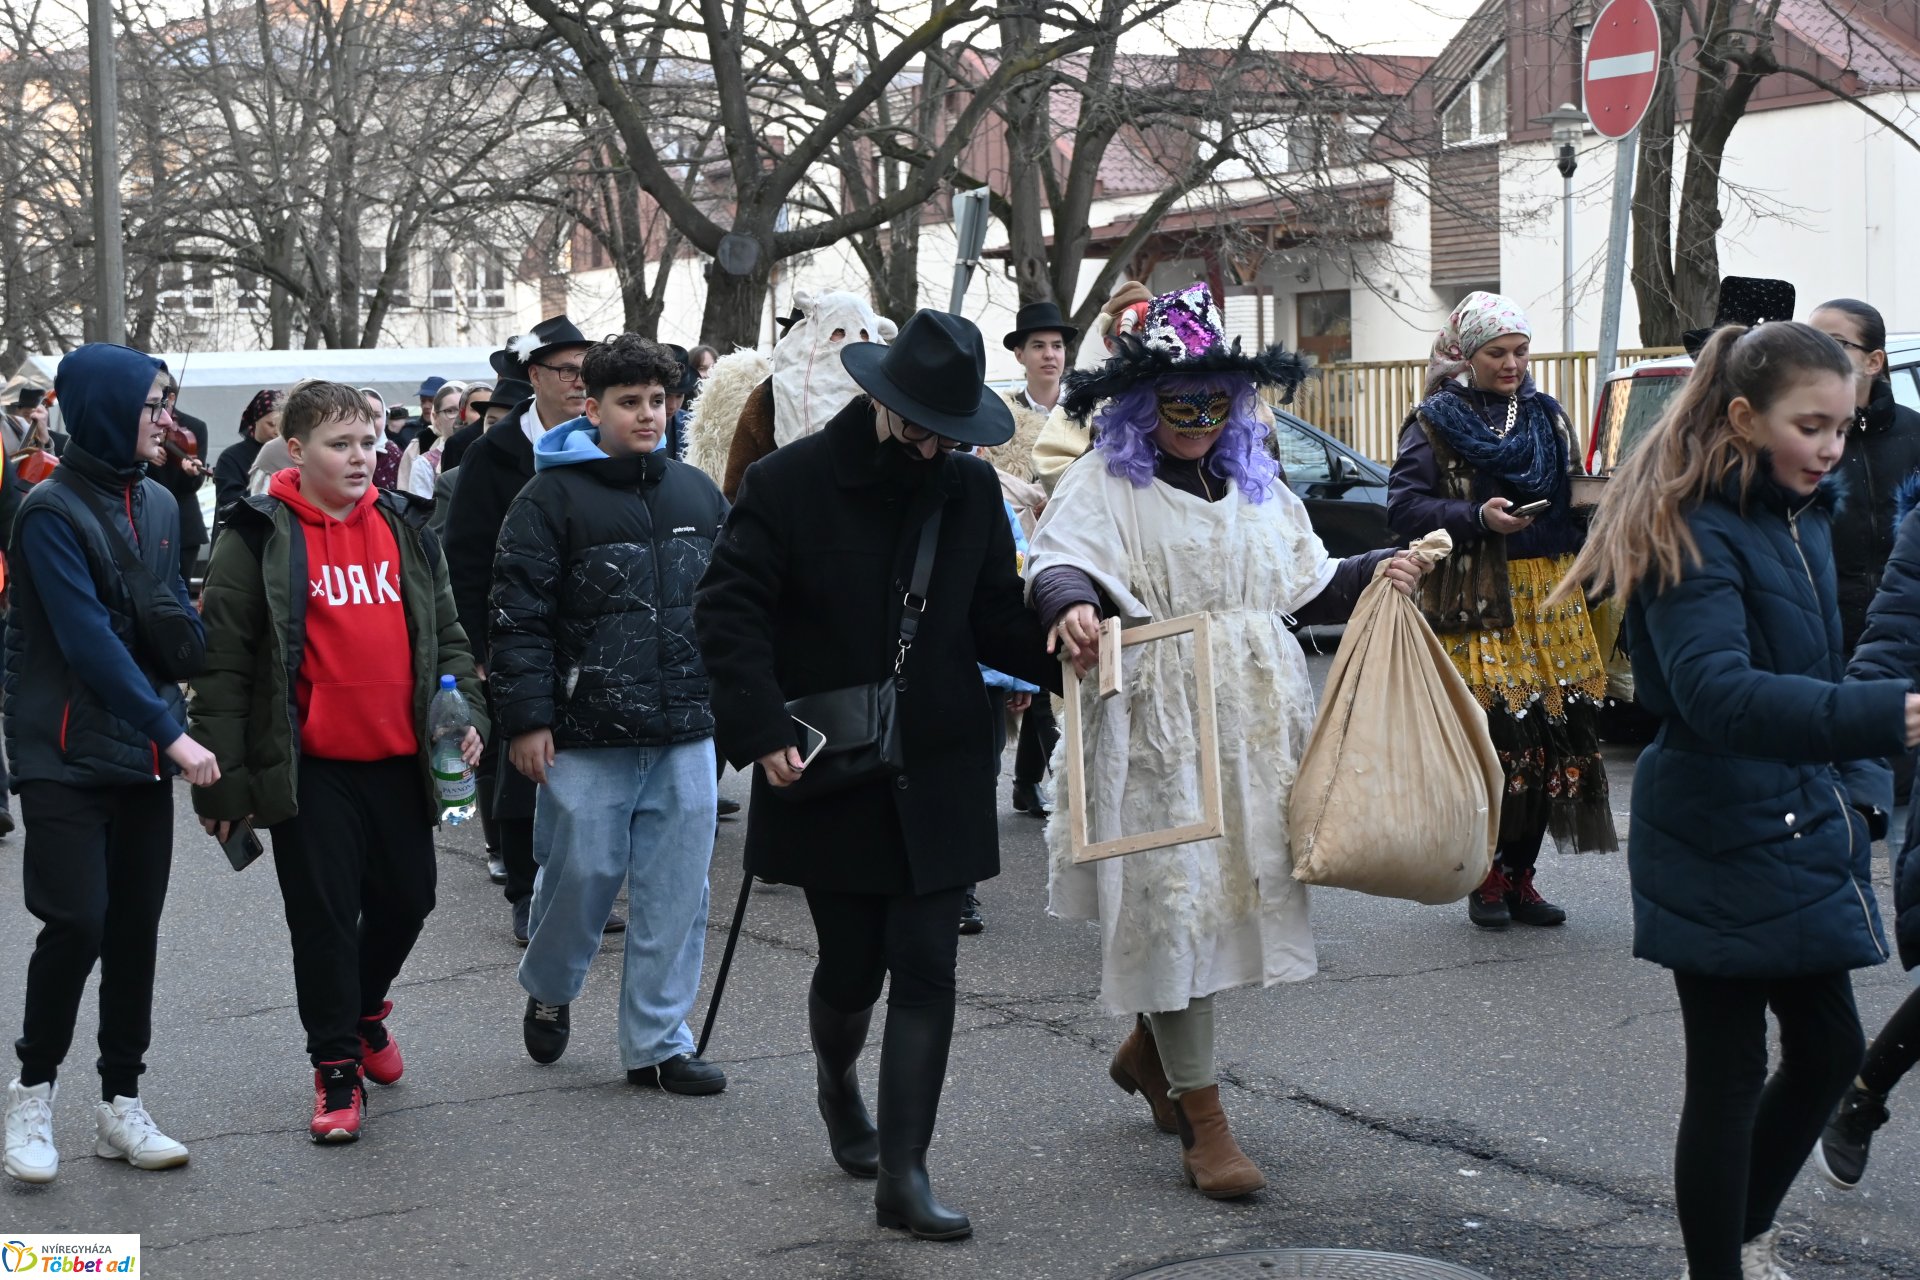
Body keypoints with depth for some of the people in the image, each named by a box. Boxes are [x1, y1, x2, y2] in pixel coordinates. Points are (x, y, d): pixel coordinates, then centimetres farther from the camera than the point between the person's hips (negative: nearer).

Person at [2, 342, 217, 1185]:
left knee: (136, 926, 7)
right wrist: (172, 733, -21)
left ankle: (121, 1106, 17)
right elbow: (87, 639, -19)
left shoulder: (157, 504, 8)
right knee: (77, 923, -10)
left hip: (144, 755, 6)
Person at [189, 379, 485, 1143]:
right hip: (311, 769, -5)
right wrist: (224, 780, -9)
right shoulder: (261, 539, -7)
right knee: (324, 914, 1)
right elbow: (225, 664, -7)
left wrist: (467, 712, 0)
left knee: (407, 898, 13)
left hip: (400, 760, 5)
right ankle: (336, 1066, 15)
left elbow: (446, 636, 15)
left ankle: (365, 1005, 41)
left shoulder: (405, 529, 8)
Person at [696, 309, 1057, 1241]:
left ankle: (902, 1177, 2)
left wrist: (1064, 655, -9)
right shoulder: (789, 482, -7)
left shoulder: (972, 489, 5)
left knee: (927, 970, -3)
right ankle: (837, 1084, 41)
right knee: (852, 965, 7)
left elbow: (994, 616, 11)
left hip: (939, 777, 3)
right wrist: (764, 734, -18)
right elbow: (727, 610, -8)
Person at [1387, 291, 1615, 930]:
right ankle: (1486, 880, 5)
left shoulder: (1547, 415, 17)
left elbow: (1572, 498, 25)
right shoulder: (1435, 423, 1)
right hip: (1475, 603, -5)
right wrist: (1478, 518, -20)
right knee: (1488, 739, -9)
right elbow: (1403, 505, -7)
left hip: (1548, 598, 5)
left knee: (1551, 734, 1)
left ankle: (1520, 876, 12)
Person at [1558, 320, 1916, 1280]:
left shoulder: (1800, 517, 9)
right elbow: (1719, 693, -35)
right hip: (1724, 847, -9)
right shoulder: (1694, 536, -20)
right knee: (1730, 1077, 0)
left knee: (1829, 1046, 18)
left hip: (1803, 832, 9)